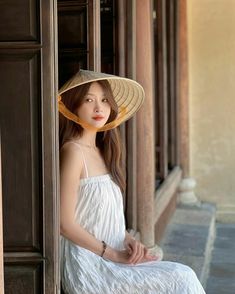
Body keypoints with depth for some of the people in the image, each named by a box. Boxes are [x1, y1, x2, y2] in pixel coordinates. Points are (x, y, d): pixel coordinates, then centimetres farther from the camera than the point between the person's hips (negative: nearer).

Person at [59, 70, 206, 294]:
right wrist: (114, 254, -13)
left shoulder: (100, 152, 14)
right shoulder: (73, 151, -11)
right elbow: (65, 224, -15)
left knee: (184, 275, -8)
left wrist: (128, 240, 0)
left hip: (111, 258, 7)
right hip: (87, 265, -7)